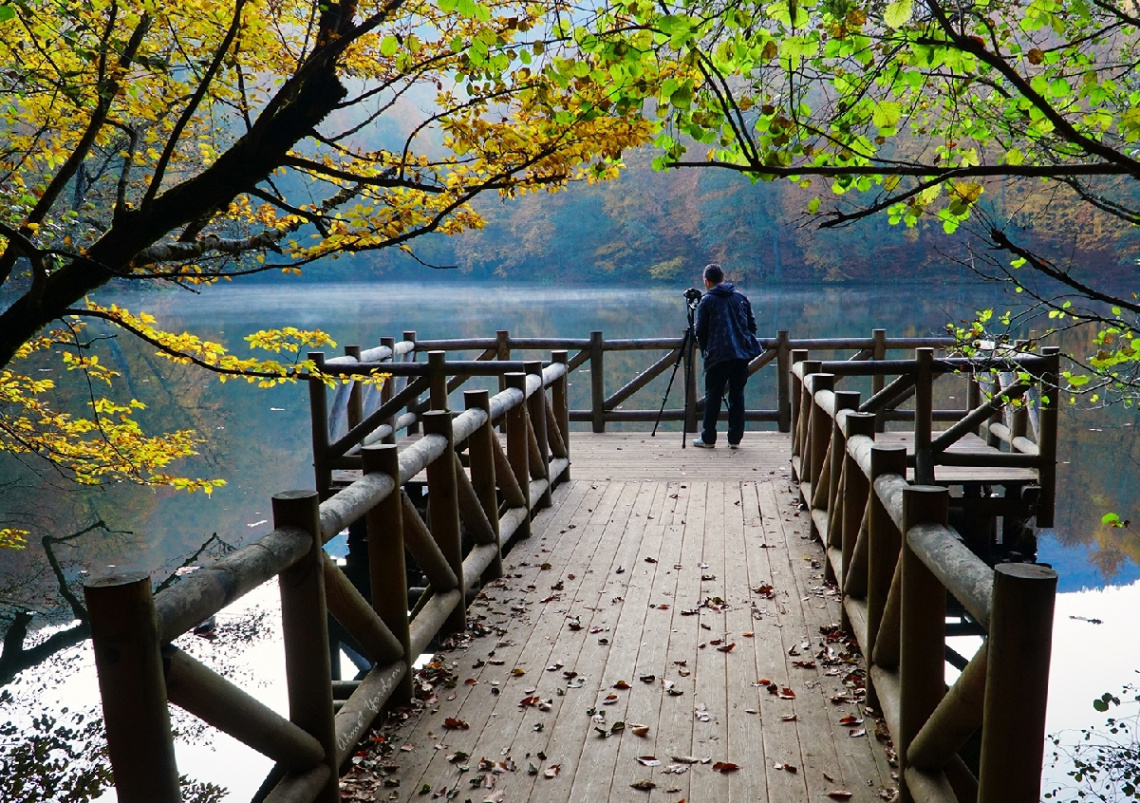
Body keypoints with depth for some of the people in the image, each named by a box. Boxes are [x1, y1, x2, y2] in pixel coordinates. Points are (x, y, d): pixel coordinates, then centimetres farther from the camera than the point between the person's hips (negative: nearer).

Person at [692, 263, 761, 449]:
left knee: (713, 396, 4)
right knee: (737, 394, 8)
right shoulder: (741, 297, 12)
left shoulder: (707, 300, 0)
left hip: (718, 355, -4)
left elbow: (701, 331, 0)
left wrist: (704, 350, 15)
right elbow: (752, 324, 14)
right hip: (742, 353, 4)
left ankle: (708, 438, 7)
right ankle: (735, 438, 9)